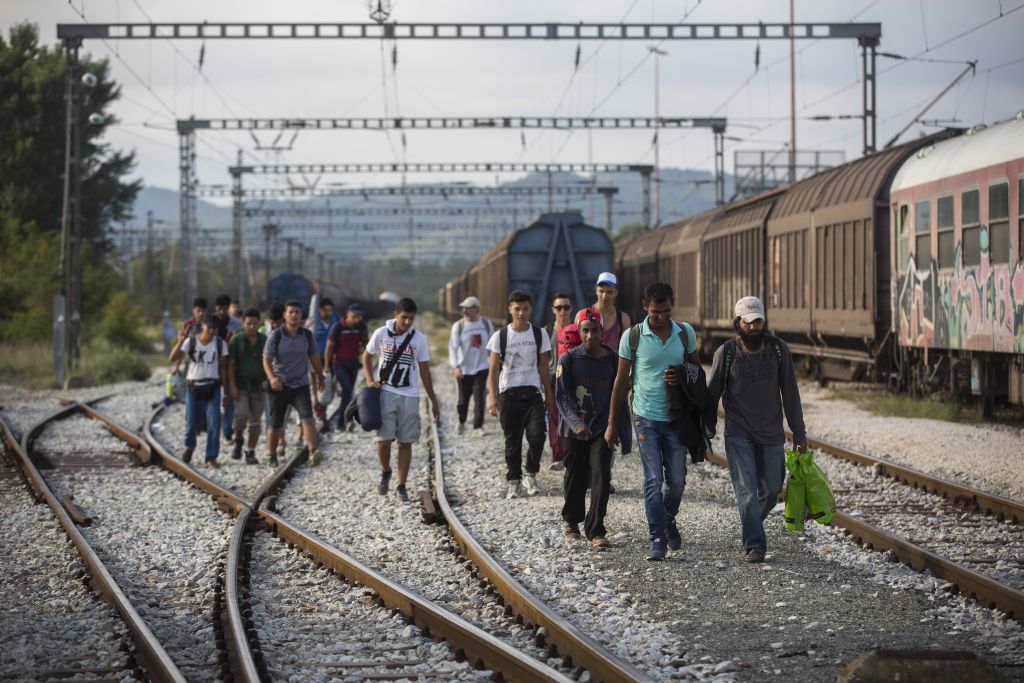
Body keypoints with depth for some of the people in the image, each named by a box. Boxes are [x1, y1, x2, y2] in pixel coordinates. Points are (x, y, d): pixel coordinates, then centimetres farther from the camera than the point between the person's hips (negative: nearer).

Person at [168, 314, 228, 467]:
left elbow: (223, 367, 6)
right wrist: (180, 341, -25)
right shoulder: (190, 342, -3)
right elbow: (173, 358, -12)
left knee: (214, 423, -9)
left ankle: (211, 457, 0)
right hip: (193, 386, 0)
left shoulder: (220, 344, 1)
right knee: (191, 422, 7)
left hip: (212, 387, 0)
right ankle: (189, 446, 38)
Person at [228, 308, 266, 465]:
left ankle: (250, 452, 12)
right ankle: (238, 440, 4)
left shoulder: (264, 340, 6)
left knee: (255, 421, 3)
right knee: (242, 414, -21)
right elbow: (230, 364, -4)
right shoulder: (237, 340, -2)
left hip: (259, 386, 3)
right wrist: (232, 386, -11)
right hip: (241, 386, -3)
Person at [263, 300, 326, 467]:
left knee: (307, 418, -21)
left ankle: (313, 451, -35)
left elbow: (314, 358, 17)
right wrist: (272, 378, -31)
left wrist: (320, 377, 26)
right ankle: (272, 457, 25)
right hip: (280, 386, -1)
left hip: (301, 386, 1)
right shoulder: (276, 336, -7)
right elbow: (267, 360, -13)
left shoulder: (307, 335, 2)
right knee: (275, 425, 5)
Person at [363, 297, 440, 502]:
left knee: (405, 442, 3)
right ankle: (385, 473, 22)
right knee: (383, 439, -7)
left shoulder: (419, 339, 1)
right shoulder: (381, 334, -1)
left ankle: (401, 486, 12)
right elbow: (367, 356, 14)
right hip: (385, 393, -1)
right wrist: (370, 380, -2)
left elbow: (424, 370, 7)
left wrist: (433, 400, 7)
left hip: (409, 396, 1)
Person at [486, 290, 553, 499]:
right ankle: (514, 483, 12)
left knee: (537, 435, -15)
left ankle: (531, 475, 4)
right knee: (512, 441, 3)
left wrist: (549, 396, 9)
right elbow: (493, 370, 1)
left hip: (533, 393, 1)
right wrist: (492, 397, -10)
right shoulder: (500, 336, 2)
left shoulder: (539, 335, 7)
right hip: (509, 394, -1)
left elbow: (543, 368, 12)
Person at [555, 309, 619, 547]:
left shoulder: (612, 359, 1)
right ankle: (571, 520, 35)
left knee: (601, 478, -11)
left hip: (602, 427, 1)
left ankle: (595, 530, -5)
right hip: (573, 429, -1)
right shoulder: (568, 360, -7)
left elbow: (616, 394, 12)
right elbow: (561, 397, -10)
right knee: (575, 478, 11)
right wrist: (576, 423, -24)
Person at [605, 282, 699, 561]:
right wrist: (612, 423, 3)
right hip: (646, 417, -2)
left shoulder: (685, 333, 2)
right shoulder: (632, 336, -4)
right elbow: (621, 381, 3)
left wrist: (683, 378, -12)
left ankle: (668, 520, 32)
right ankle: (658, 539, -2)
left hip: (676, 417, 2)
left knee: (677, 480, 3)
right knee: (653, 480, -7)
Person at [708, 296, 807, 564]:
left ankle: (750, 525, 37)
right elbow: (712, 394, 3)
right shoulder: (726, 352, -5)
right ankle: (754, 545, -7)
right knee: (747, 491, -10)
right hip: (738, 436, -3)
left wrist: (799, 432, 4)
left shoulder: (778, 349, 0)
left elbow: (790, 393, 5)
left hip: (772, 434, 3)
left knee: (771, 490, 11)